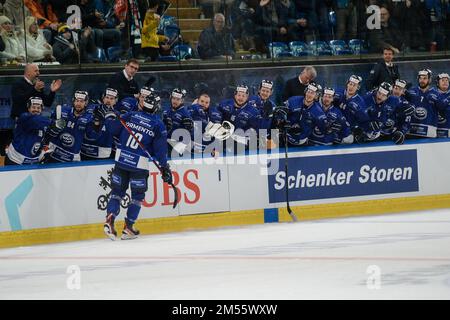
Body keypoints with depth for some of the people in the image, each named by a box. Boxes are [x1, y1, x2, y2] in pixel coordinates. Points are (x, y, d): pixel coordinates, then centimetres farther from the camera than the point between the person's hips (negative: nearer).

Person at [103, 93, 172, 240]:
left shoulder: (130, 116, 3)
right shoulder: (158, 125, -4)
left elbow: (115, 131, 7)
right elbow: (160, 150, -4)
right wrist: (165, 168, 4)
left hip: (121, 159, 3)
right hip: (139, 164, -3)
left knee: (117, 191, 12)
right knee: (138, 196, 11)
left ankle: (109, 219, -8)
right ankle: (128, 228, 9)